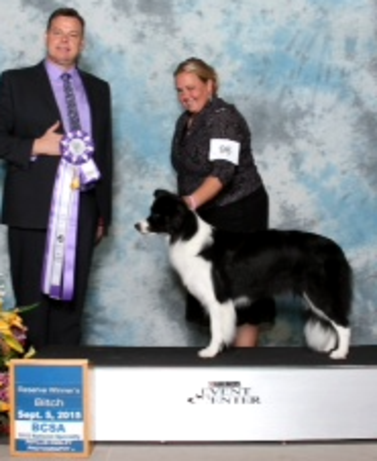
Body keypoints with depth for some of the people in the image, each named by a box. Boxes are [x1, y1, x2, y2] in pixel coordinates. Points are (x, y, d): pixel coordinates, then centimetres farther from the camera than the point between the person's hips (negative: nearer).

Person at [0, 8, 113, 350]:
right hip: (33, 210, -3)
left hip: (81, 213, 3)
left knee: (71, 300, 5)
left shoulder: (98, 89, 16)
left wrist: (104, 212, 13)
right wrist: (36, 146, -15)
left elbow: (105, 152, 16)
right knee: (33, 299, 0)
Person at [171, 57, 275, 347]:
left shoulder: (223, 117, -15)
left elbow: (223, 171, -27)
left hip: (240, 213, -8)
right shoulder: (185, 121, 12)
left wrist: (192, 201, -39)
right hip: (207, 215, 8)